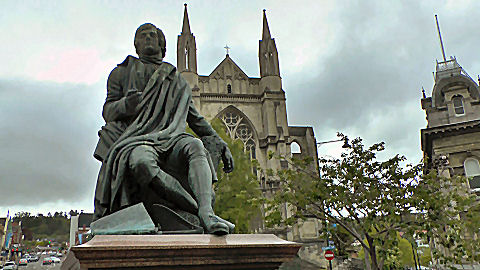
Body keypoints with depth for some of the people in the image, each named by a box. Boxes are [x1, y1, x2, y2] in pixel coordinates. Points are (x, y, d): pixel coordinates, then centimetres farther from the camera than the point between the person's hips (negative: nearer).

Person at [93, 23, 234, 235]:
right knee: (141, 161, -40)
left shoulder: (176, 80, 26)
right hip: (135, 141, -2)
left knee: (194, 145, -34)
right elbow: (108, 112, 13)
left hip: (169, 140, 2)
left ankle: (206, 213, -50)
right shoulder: (122, 73, 21)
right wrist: (125, 104, -12)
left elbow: (196, 119, 27)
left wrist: (220, 144, 15)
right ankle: (199, 210, -38)